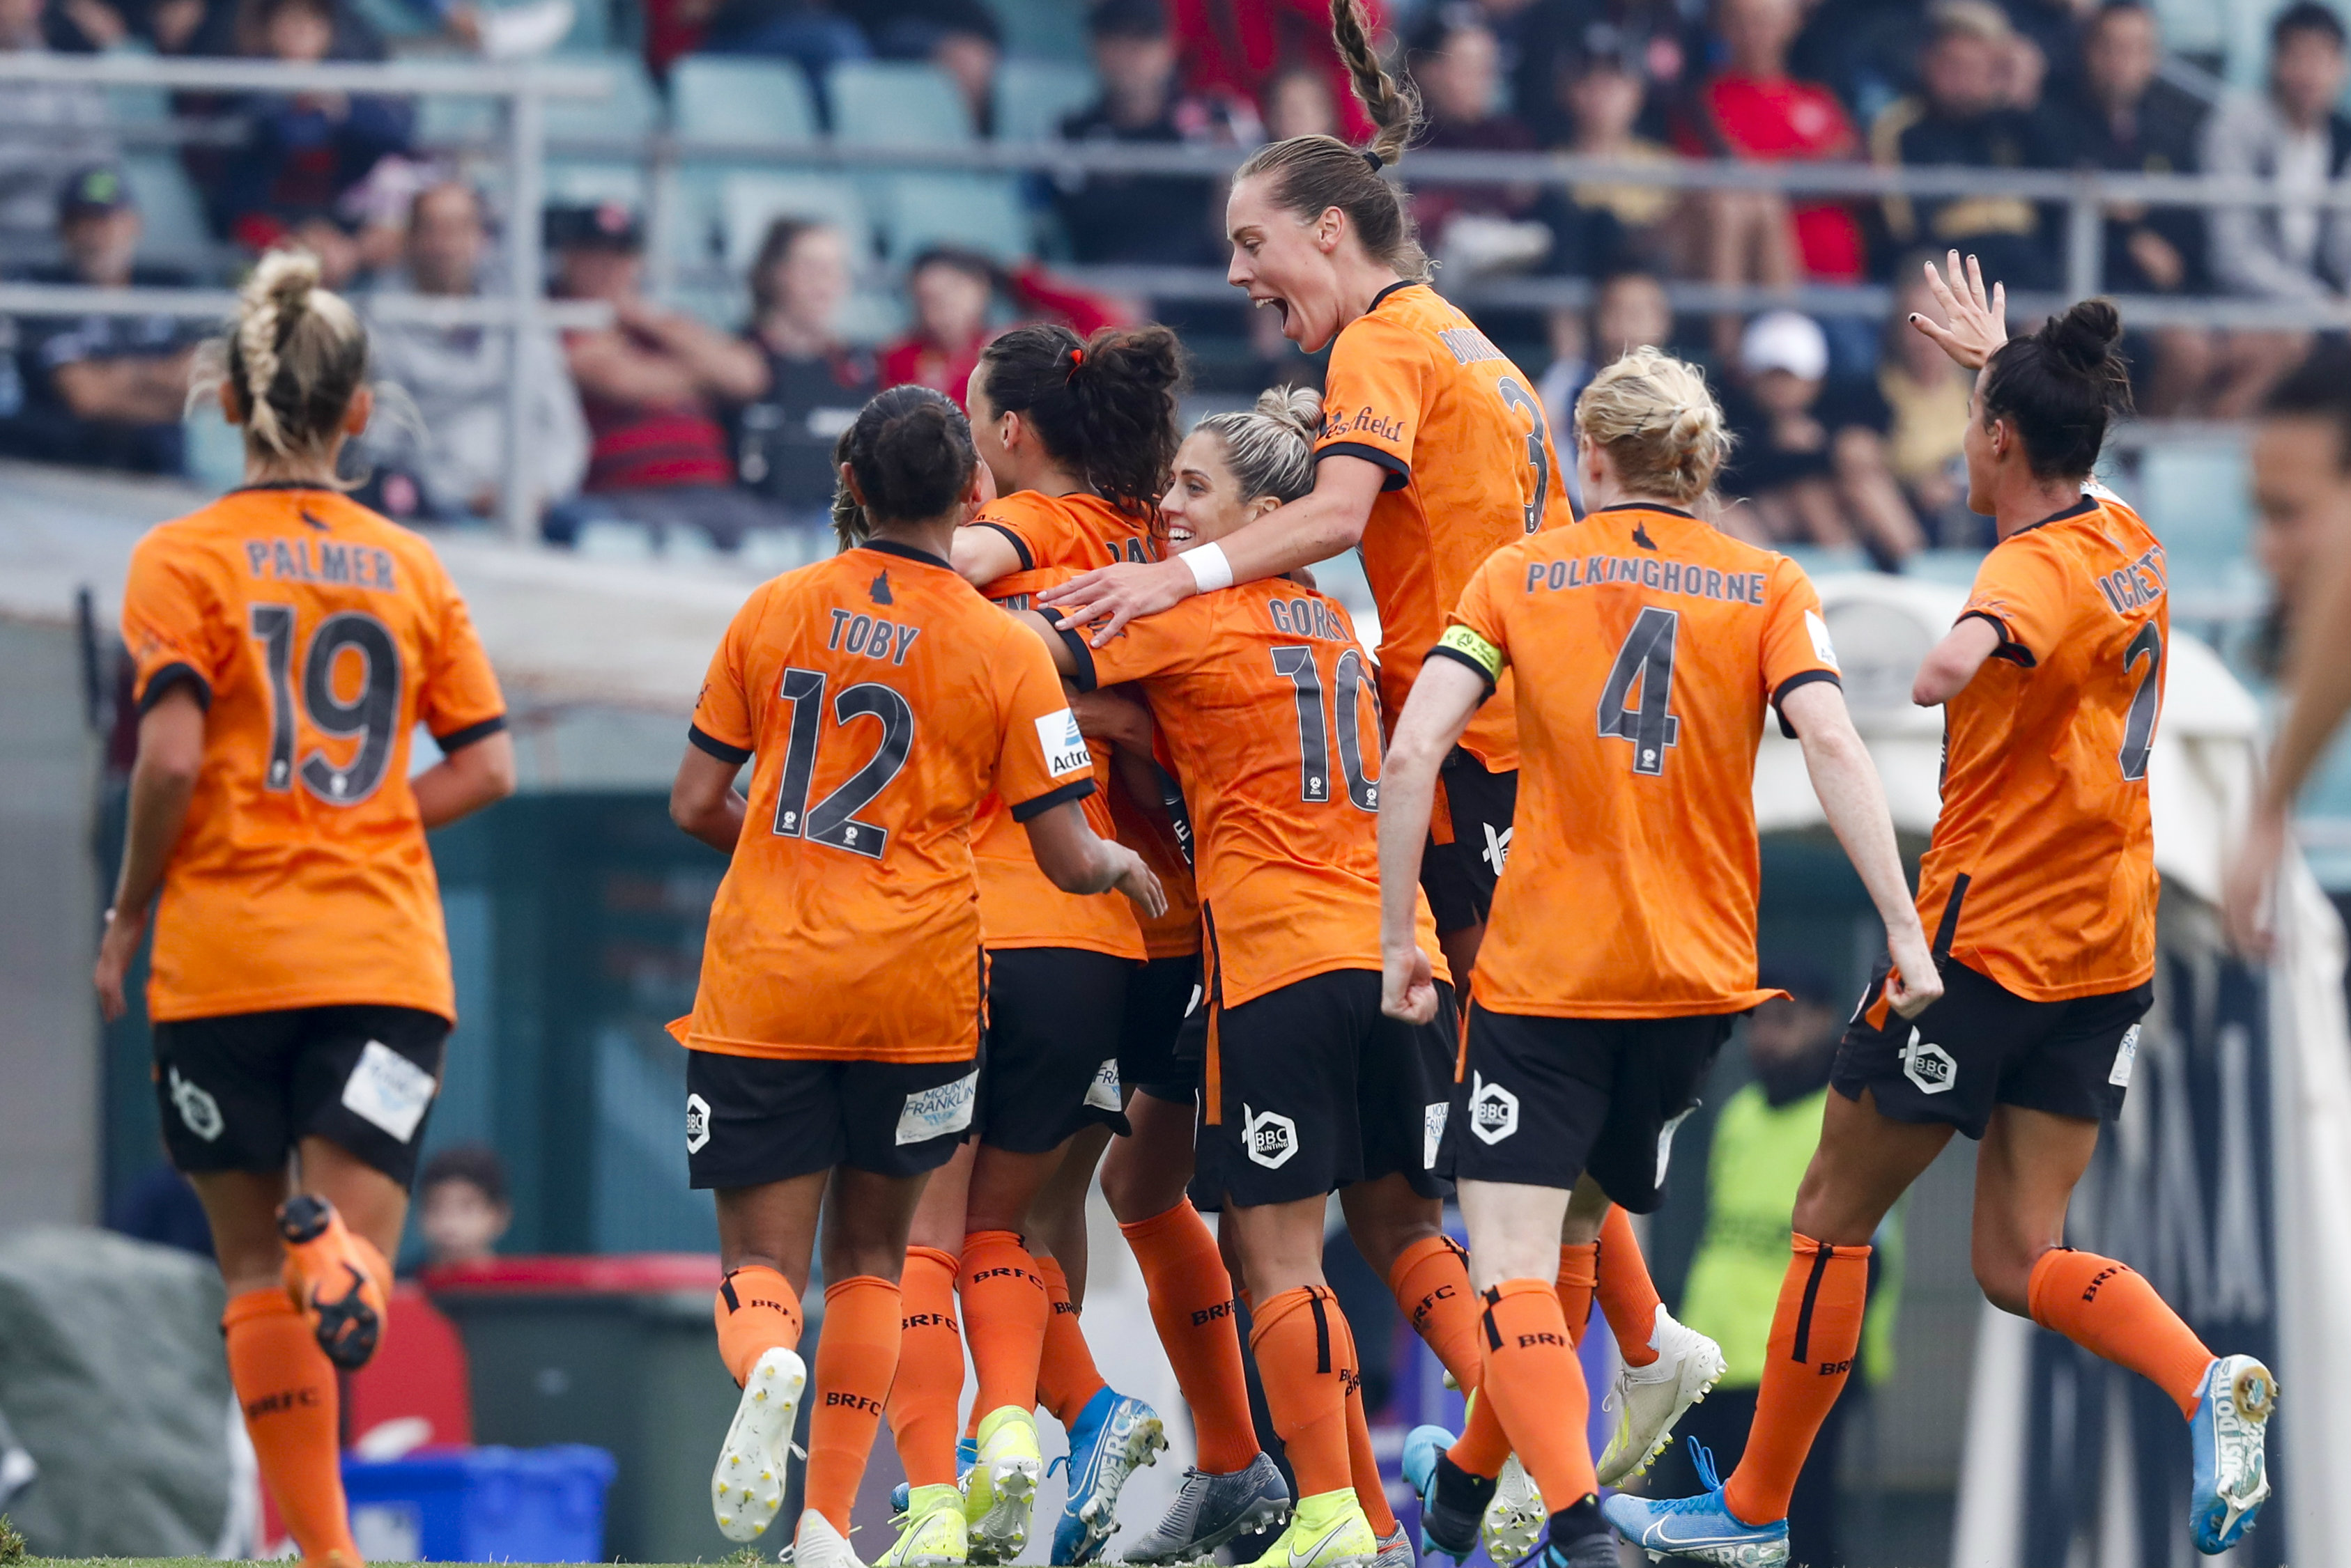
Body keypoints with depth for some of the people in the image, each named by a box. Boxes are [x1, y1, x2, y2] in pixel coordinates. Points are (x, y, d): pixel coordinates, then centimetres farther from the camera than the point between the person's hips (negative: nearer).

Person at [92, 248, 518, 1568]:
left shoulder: (184, 559, -1)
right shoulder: (411, 568, 9)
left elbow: (170, 758, -12)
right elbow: (487, 768, 6)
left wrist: (126, 921, 0)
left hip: (226, 957, -2)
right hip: (386, 953, 2)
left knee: (256, 1271, 10)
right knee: (354, 1278, -5)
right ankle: (336, 1247, -41)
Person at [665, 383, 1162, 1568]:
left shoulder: (774, 612, 1)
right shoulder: (1006, 650, -4)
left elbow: (696, 804, 7)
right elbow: (1067, 859, -4)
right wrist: (1126, 867, 19)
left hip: (764, 981, 0)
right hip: (916, 990, 0)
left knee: (761, 1258, 4)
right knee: (869, 1252, 17)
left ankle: (766, 1362, -31)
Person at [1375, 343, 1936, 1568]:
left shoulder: (1519, 575, 2)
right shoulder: (1768, 590, 4)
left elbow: (1411, 755, -8)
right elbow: (1832, 746, -11)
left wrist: (1399, 942, -2)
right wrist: (1904, 930, -12)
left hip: (1540, 970, -3)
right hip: (1697, 977, 3)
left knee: (1512, 1261, -6)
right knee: (1571, 1225, 22)